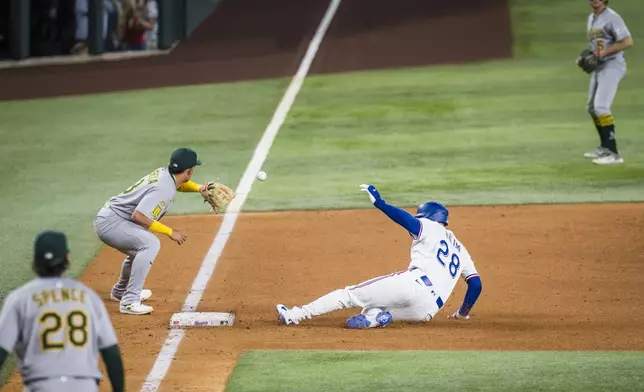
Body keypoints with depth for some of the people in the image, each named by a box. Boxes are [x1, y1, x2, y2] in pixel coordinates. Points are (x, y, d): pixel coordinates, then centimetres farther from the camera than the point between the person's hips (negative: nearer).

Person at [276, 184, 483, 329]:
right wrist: (463, 312, 39)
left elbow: (406, 219, -7)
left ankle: (295, 315, -6)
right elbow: (476, 284, 27)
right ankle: (375, 316, -14)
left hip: (415, 283, -6)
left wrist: (379, 202, -8)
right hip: (428, 310, 6)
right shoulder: (460, 249, 32)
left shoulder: (429, 228, 14)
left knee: (349, 294, 2)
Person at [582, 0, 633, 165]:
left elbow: (628, 42, -23)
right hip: (598, 68, 10)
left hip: (612, 66, -10)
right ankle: (604, 147, 35)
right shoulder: (591, 18, 15)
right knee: (592, 108, 18)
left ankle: (613, 154, -23)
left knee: (601, 106, -21)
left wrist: (604, 52, -23)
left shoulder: (611, 18, -14)